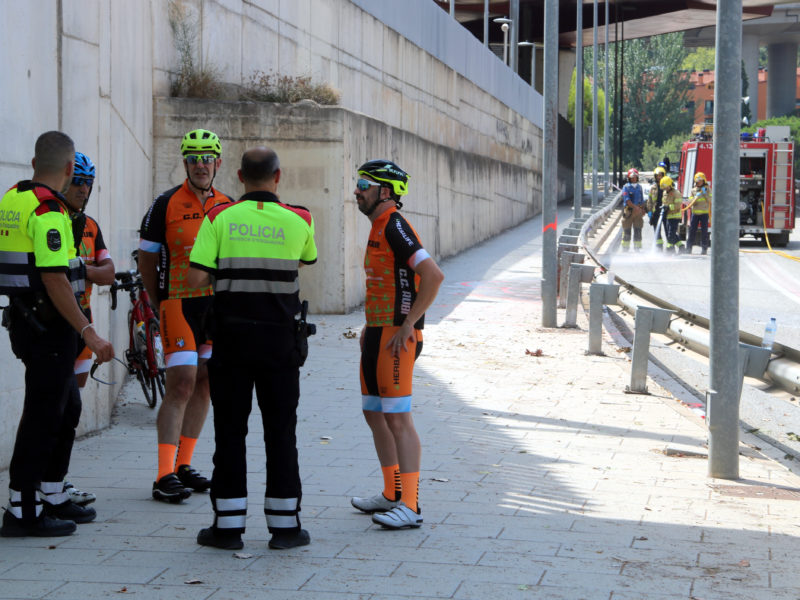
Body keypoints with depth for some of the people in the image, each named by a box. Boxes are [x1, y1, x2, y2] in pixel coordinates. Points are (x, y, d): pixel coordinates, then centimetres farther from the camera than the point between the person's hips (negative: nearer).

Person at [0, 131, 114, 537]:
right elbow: (54, 280, -24)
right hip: (48, 321, -10)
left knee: (67, 408, 18)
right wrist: (88, 332, -23)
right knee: (43, 414, -4)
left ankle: (52, 498, 25)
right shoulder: (48, 210, -18)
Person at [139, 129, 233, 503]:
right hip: (179, 305, -5)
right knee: (181, 385, -12)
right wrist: (159, 307, 7)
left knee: (203, 385, 8)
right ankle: (165, 476, -13)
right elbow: (147, 259, 4)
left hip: (216, 307, 5)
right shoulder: (166, 205, -3)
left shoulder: (228, 207, 10)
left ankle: (183, 466, 18)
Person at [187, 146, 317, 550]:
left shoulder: (219, 219, -4)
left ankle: (228, 525, 6)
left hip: (231, 336, 0)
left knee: (230, 430, 5)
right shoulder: (299, 221, -1)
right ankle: (284, 525, 8)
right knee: (280, 430, 6)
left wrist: (227, 270, 9)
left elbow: (195, 278, -9)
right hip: (279, 339, 0)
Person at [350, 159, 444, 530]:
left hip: (396, 338, -10)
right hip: (376, 333, 10)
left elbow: (433, 276, -25)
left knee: (397, 418, -9)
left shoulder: (395, 227, -15)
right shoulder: (379, 229, 17)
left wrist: (406, 326, -22)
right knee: (374, 415, 15)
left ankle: (409, 506, -7)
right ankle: (392, 495, 24)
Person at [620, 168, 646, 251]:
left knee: (638, 230, 4)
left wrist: (643, 209, 9)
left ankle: (637, 248, 9)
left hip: (638, 211, 5)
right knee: (627, 231, -1)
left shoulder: (639, 187, 14)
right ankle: (625, 248, 5)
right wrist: (635, 207, -24)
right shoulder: (626, 187, -4)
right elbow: (627, 199, -14)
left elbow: (642, 200, 20)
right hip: (628, 210, -5)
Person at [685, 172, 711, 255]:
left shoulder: (707, 189, 4)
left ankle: (704, 248, 0)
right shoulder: (693, 190, 10)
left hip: (704, 213, -2)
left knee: (704, 231, -3)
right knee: (692, 230, 0)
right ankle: (688, 248, 3)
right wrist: (696, 197, -11)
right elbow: (691, 202, 6)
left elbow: (710, 200, -6)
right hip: (695, 213, 2)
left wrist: (705, 193, -16)